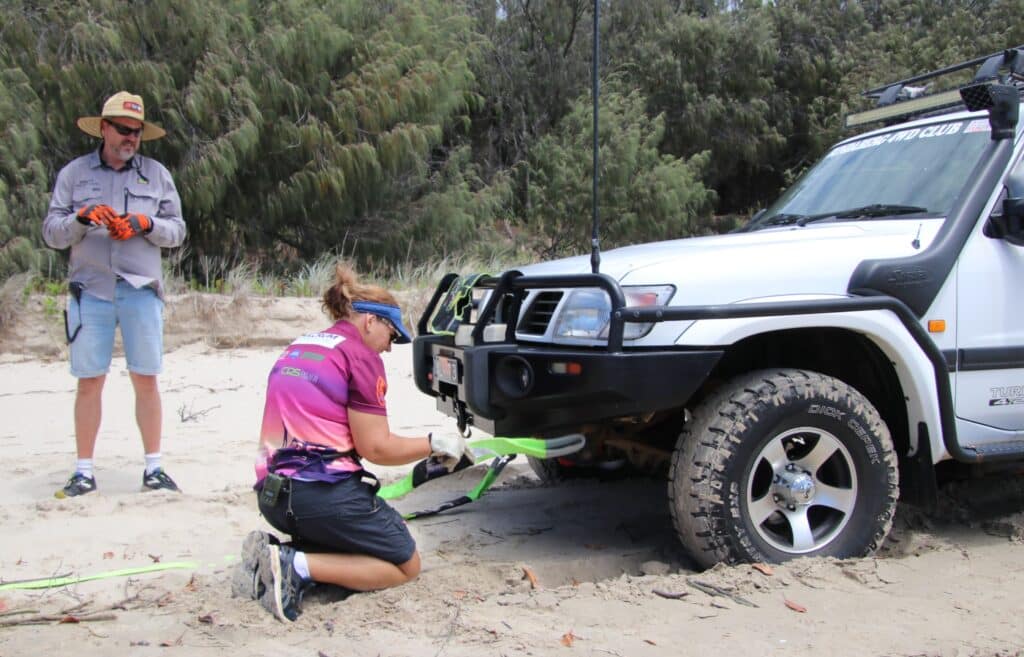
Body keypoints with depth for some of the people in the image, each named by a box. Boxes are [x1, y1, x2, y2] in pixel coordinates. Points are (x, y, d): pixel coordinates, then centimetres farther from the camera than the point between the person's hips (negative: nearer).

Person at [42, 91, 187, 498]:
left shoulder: (156, 174, 11)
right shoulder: (74, 174, 10)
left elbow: (177, 231, 8)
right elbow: (51, 234, 6)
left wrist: (146, 224, -10)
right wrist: (82, 218, -13)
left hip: (141, 289, 0)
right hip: (90, 289, 0)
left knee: (146, 380, 1)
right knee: (89, 383, 2)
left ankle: (153, 468, 9)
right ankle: (84, 472, 11)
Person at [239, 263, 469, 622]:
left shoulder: (298, 347, 16)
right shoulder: (360, 355, -6)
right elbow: (375, 447, -9)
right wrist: (434, 444, 3)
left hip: (272, 494, 8)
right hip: (325, 491, -8)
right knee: (406, 565, 9)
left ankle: (276, 551, 2)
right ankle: (300, 566, -12)